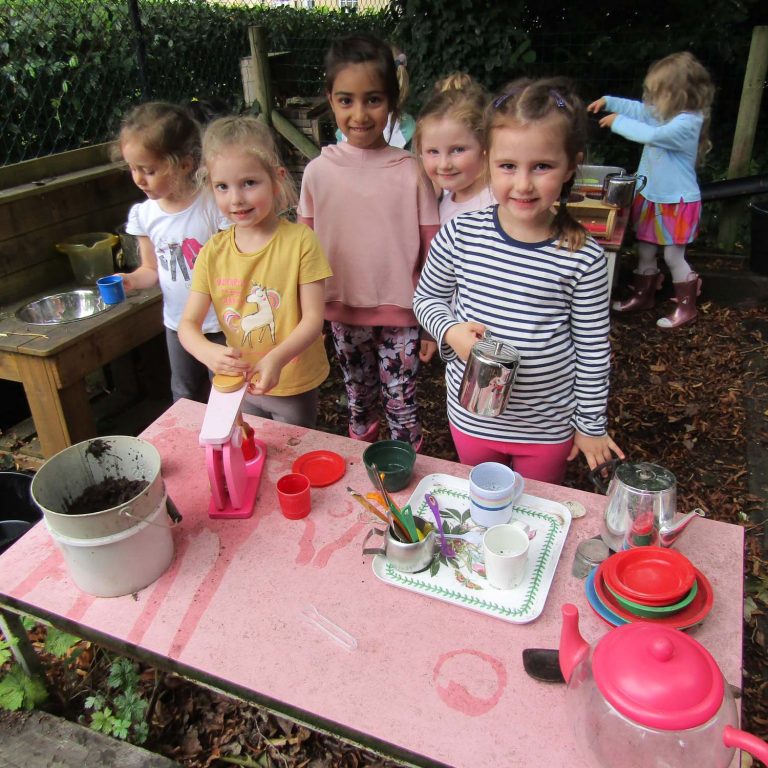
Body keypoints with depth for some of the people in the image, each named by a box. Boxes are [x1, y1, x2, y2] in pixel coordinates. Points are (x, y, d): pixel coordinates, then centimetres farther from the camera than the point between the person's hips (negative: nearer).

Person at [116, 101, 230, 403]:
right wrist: (130, 280, -13)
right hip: (177, 322, 5)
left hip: (222, 322, -5)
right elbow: (152, 268, 8)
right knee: (186, 397, 23)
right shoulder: (143, 215, -4)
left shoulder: (214, 205, -19)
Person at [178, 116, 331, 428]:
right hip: (239, 386, 3)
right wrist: (208, 352, -28)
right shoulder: (213, 251, -6)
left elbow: (313, 318, -16)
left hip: (295, 386, -3)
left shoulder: (300, 240, -16)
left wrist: (277, 359, -32)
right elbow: (188, 324, -6)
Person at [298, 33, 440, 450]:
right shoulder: (319, 170, -7)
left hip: (400, 314, -2)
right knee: (358, 398, 22)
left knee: (401, 403, 11)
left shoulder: (410, 171, -12)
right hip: (343, 311, 2)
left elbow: (432, 252, -7)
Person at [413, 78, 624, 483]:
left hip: (548, 425, -1)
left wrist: (591, 424, 1)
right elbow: (426, 298, 1)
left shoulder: (583, 259, -16)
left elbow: (593, 350, -6)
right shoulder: (459, 235, -14)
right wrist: (450, 331, -19)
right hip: (472, 415, 1)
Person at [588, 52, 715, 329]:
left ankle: (686, 306, 16)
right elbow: (639, 109, 18)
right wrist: (608, 101, 11)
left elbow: (650, 135, -34)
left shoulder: (687, 123, -25)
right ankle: (643, 295, 34)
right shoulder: (664, 113, 2)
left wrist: (618, 122, -23)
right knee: (645, 251, 17)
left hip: (676, 202, -8)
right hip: (651, 196, 8)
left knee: (673, 256, 1)